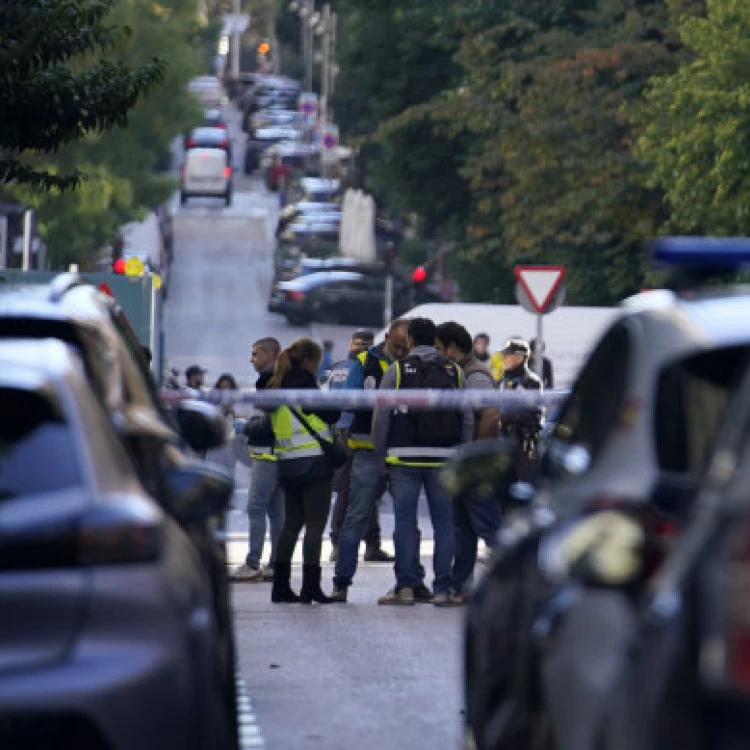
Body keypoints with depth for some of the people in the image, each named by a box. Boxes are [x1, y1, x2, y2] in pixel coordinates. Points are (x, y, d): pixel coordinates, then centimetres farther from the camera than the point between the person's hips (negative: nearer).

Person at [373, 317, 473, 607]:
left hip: (405, 458, -2)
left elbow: (381, 415, -3)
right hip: (444, 458, 2)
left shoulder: (397, 370, -1)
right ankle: (443, 587, 2)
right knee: (444, 521, 4)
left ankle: (405, 585, 1)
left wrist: (381, 453, 7)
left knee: (405, 521, 2)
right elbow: (468, 418, 6)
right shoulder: (455, 372, 7)